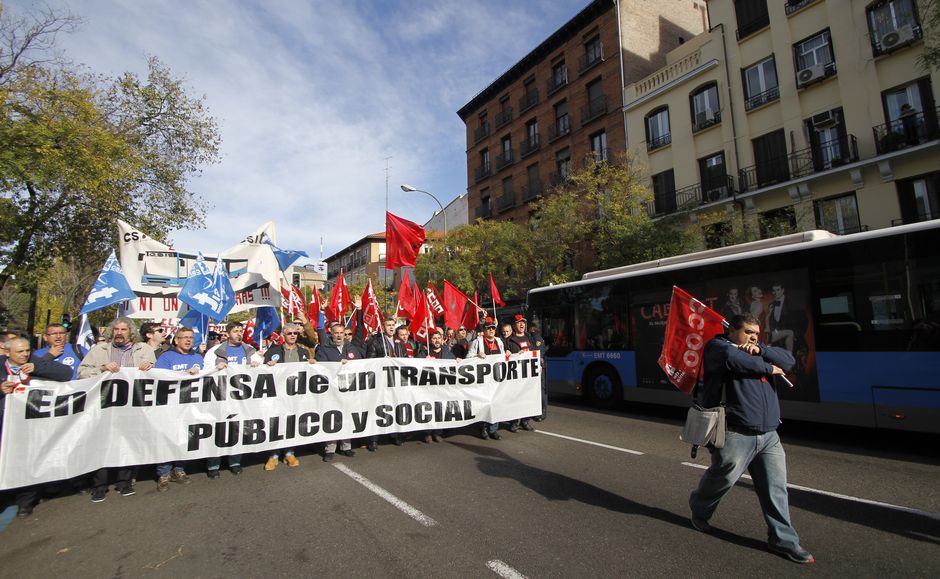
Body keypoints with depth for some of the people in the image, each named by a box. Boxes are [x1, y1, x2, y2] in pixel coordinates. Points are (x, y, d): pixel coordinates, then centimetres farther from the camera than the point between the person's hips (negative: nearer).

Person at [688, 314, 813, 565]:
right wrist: (768, 369, -10)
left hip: (768, 436, 7)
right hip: (736, 435, -7)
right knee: (722, 479, 4)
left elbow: (789, 360, 12)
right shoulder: (717, 346, -4)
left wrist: (761, 350, -4)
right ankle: (699, 511, 30)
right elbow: (734, 359, -25)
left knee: (775, 488, 7)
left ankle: (784, 540, 21)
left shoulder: (758, 353, 21)